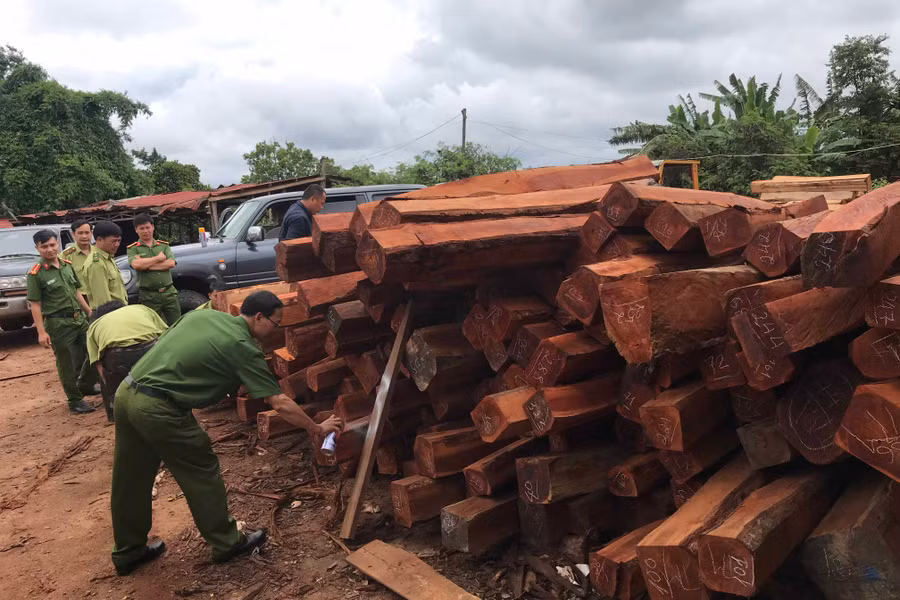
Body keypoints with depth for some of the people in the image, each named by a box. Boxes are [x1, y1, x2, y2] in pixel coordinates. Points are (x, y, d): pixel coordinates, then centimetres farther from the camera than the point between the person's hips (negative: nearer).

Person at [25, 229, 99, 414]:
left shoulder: (68, 265, 7)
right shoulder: (35, 274, -10)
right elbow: (35, 305, -11)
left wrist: (90, 312, 16)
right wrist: (41, 331, -15)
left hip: (80, 319, 6)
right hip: (58, 324, -6)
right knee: (67, 364, 3)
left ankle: (85, 386, 35)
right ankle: (75, 401, 16)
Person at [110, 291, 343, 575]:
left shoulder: (201, 314, 11)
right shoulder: (243, 348, -9)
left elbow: (162, 345, 18)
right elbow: (280, 403, -8)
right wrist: (317, 428, 2)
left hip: (126, 392, 8)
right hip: (159, 410, -8)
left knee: (130, 480, 21)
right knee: (201, 472, 9)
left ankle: (128, 552, 39)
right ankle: (226, 544, 25)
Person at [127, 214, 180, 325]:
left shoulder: (164, 245, 11)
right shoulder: (133, 248, 4)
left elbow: (171, 263, -5)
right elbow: (135, 265, -16)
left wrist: (146, 264, -10)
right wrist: (158, 258, -7)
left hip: (169, 292, 2)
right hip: (149, 296, -2)